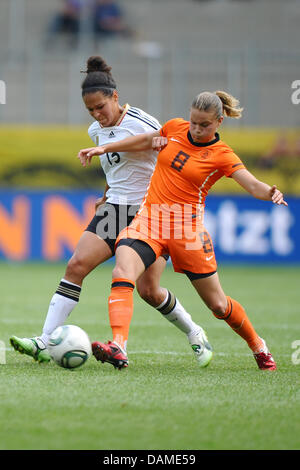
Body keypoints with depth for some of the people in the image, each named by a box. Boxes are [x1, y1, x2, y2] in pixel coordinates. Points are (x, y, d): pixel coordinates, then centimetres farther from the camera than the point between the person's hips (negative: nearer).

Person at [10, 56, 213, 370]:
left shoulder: (140, 124, -15)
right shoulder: (96, 131, 8)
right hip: (115, 209, 6)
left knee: (148, 289, -9)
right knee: (77, 264, -14)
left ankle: (194, 334, 19)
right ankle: (45, 343, -18)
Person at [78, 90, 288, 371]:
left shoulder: (222, 156, -5)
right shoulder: (175, 129, 7)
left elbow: (254, 186, -17)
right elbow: (147, 140, 26)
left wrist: (271, 193, -40)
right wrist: (103, 148, 24)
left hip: (187, 227, -3)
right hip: (149, 219, 3)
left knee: (218, 305, 6)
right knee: (122, 274, -26)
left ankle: (258, 347, 33)